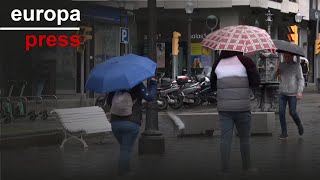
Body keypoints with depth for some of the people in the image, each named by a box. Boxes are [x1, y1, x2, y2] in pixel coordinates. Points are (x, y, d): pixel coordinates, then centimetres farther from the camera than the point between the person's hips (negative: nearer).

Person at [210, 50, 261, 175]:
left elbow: (213, 86, 14)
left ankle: (225, 169, 0)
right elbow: (256, 83, -6)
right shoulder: (245, 61, -7)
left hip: (223, 108, 3)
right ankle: (247, 167, 18)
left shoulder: (217, 63, 5)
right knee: (244, 138, 10)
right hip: (242, 107, -3)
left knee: (225, 138, 4)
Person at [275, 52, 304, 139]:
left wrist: (300, 91, -16)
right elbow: (279, 78, 16)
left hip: (292, 93, -4)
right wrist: (277, 72, -7)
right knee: (281, 112, -4)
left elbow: (301, 79, -6)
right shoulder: (281, 65, 7)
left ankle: (299, 124, 30)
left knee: (292, 112, -1)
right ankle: (284, 133, 3)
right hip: (282, 93, 4)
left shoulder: (297, 66, -5)